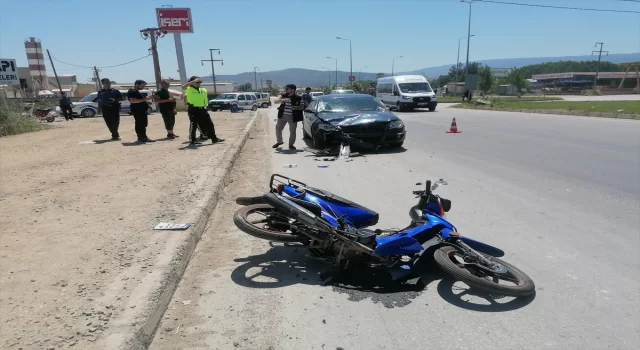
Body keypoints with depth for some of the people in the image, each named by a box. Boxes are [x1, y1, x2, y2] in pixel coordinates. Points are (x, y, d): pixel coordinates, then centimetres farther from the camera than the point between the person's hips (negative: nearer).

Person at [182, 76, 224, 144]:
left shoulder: (203, 90, 13)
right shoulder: (189, 89, -3)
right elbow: (183, 87, -24)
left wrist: (205, 105, 14)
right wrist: (193, 81, -25)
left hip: (202, 109, 5)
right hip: (193, 109, -5)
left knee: (209, 124, 4)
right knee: (193, 125, 1)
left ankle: (214, 138, 11)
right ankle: (193, 139, 12)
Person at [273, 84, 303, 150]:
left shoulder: (298, 98, -5)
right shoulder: (284, 96, 5)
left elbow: (302, 106, -1)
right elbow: (276, 101, 1)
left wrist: (297, 108, -21)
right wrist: (282, 100, -18)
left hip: (292, 117, -4)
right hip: (283, 115, 4)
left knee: (292, 131, 1)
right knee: (278, 128, 7)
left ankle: (291, 144, 17)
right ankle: (279, 141, 27)